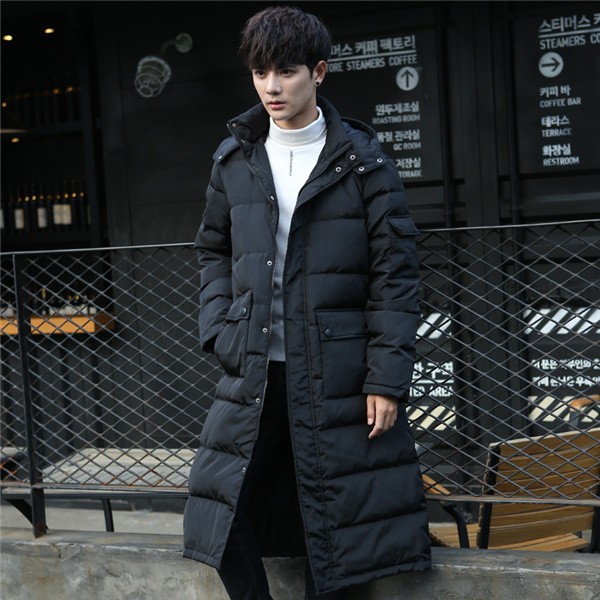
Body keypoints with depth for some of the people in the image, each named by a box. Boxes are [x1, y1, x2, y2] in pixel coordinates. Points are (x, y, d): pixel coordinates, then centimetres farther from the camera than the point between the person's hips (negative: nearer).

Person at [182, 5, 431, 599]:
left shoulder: (362, 161, -4)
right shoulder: (234, 160, 7)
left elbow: (396, 273, -5)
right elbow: (213, 250, 18)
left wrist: (387, 378, -10)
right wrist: (219, 328, 2)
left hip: (337, 376, -3)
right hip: (251, 373, 4)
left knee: (331, 521, 6)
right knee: (226, 513, 5)